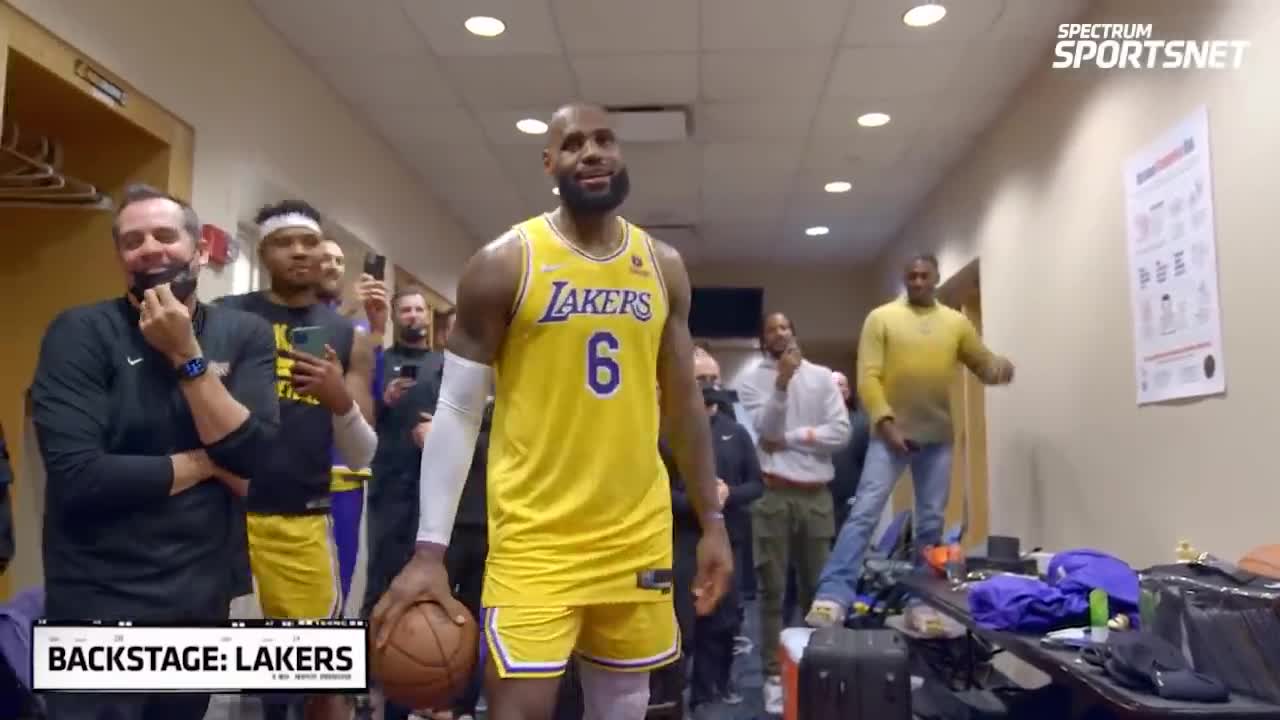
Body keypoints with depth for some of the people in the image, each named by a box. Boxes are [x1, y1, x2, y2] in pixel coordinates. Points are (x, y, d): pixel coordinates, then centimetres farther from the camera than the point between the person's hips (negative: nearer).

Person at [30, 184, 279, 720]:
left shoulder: (245, 335, 0)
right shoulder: (80, 333, -9)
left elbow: (257, 461, -13)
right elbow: (77, 477, -21)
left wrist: (187, 356, -18)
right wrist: (204, 463, -11)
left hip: (204, 598, 4)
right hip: (100, 604, -4)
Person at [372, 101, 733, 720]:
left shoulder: (663, 267, 6)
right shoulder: (504, 263, -6)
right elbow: (457, 410, -5)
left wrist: (711, 519, 11)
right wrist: (430, 548, -11)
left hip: (637, 531, 4)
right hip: (535, 534, -4)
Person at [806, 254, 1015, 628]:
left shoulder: (956, 323, 11)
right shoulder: (881, 317, 1)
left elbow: (983, 363, 15)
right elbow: (867, 377, -5)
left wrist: (998, 367, -10)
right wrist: (885, 420, -17)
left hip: (938, 437, 4)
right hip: (891, 432, -4)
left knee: (931, 523, 10)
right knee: (865, 511, -14)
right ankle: (833, 597, -17)